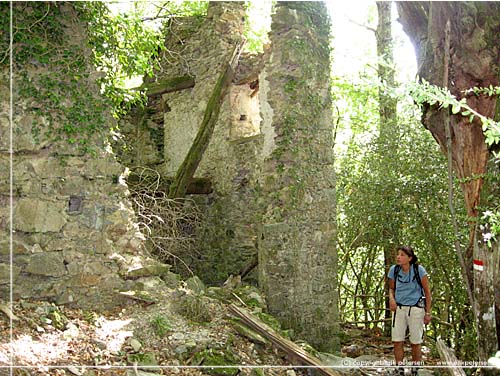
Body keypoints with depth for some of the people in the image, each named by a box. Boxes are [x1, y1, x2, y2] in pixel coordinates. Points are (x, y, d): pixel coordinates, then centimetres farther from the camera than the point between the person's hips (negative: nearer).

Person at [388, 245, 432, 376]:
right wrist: (391, 298, -10)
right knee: (397, 340, -1)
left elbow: (427, 291, -4)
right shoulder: (394, 270, -4)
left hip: (416, 308, -3)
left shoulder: (419, 270, -12)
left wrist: (428, 313, -4)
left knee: (416, 342, 6)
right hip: (399, 308, 3)